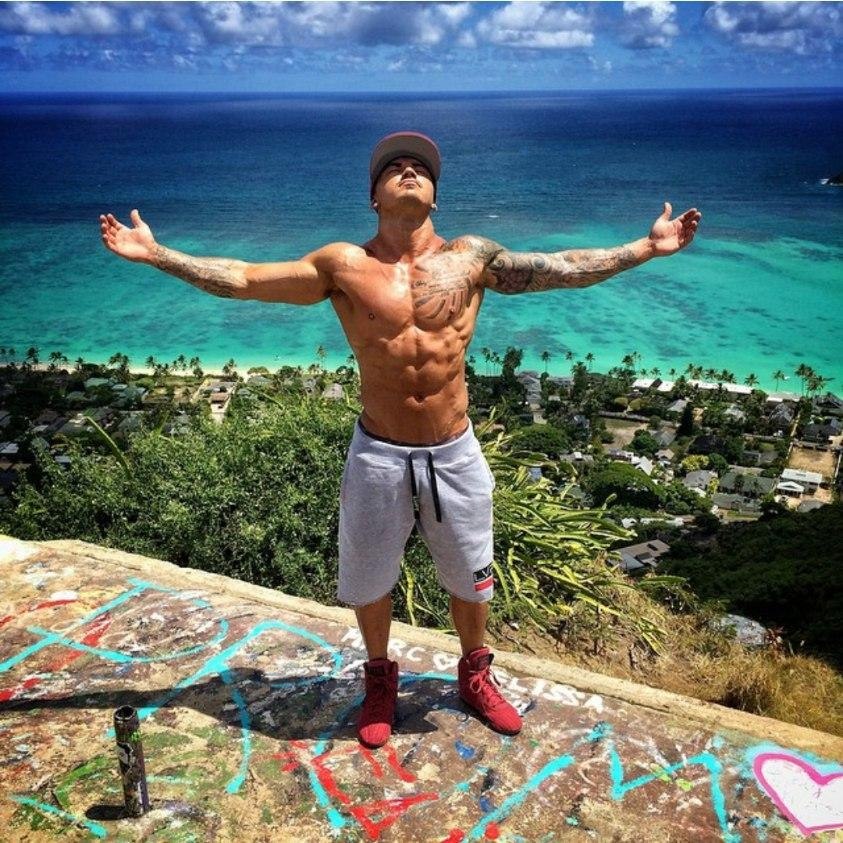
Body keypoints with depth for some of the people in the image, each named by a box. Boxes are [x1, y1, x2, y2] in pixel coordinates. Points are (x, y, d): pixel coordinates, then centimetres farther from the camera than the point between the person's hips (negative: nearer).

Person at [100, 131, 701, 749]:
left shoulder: (472, 258, -1)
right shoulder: (345, 266, -4)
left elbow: (563, 268, -1)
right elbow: (241, 279, -4)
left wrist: (646, 248, -2)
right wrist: (156, 254, -7)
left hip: (455, 453, 1)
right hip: (378, 455, 0)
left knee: (470, 576, 19)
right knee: (368, 578, 18)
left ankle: (476, 675, 47)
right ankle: (381, 679, 46)